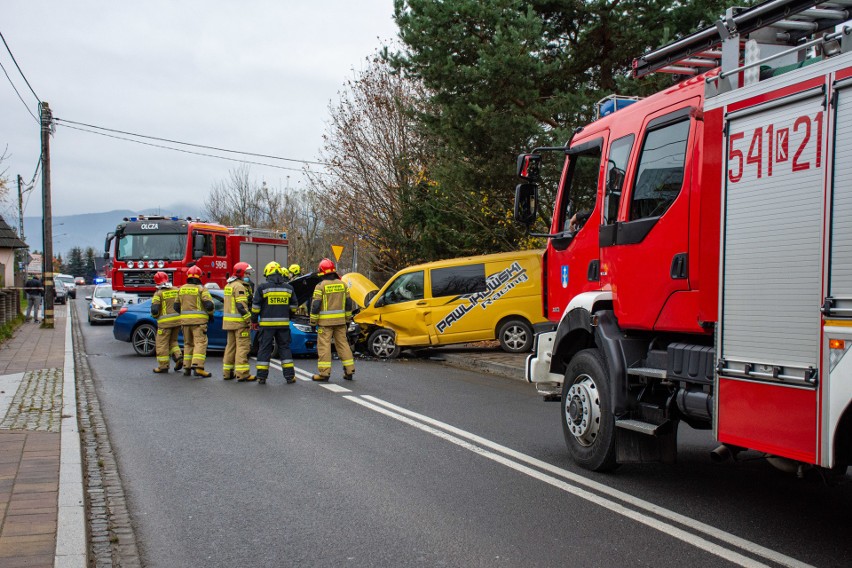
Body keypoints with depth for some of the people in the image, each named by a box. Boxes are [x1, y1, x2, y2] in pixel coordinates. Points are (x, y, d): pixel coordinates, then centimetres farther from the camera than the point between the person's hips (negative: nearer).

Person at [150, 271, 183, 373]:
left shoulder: (159, 294, -6)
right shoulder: (176, 290, 7)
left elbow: (154, 309, -13)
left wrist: (155, 316, 8)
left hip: (165, 322, -5)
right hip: (178, 320, 5)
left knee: (162, 343, 4)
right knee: (172, 341, 21)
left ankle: (163, 366, 4)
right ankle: (178, 357, 2)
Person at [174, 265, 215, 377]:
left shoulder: (181, 289, 11)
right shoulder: (201, 289, -5)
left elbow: (176, 306, 15)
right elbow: (209, 304, -13)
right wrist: (210, 315, 4)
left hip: (185, 320, 5)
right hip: (198, 320, -5)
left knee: (188, 344, 15)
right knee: (200, 343, -8)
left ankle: (187, 367, 14)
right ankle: (197, 366, -21)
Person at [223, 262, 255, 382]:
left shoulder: (229, 285, 19)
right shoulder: (239, 286, -13)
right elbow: (241, 306, -20)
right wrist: (249, 320, -19)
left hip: (229, 321, 10)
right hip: (240, 322, -10)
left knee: (231, 346, 15)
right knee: (243, 346, -9)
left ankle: (227, 372, 19)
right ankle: (242, 374, -11)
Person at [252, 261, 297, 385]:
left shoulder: (262, 287, -4)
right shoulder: (288, 288, 6)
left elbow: (256, 306, -3)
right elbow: (294, 306, 12)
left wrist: (254, 321, 8)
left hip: (267, 323, -2)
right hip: (283, 323, 2)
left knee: (264, 349, 3)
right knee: (284, 348, 9)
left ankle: (261, 376, 3)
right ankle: (289, 376, 7)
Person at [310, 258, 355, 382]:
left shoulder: (320, 286, -9)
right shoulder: (342, 284, 7)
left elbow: (315, 305, -10)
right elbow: (348, 303, 11)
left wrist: (313, 321, -2)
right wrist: (348, 318, 20)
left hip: (325, 321, -5)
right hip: (340, 320, 5)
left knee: (324, 345, -1)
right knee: (343, 344, 10)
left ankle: (324, 372, -3)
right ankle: (349, 371, 11)